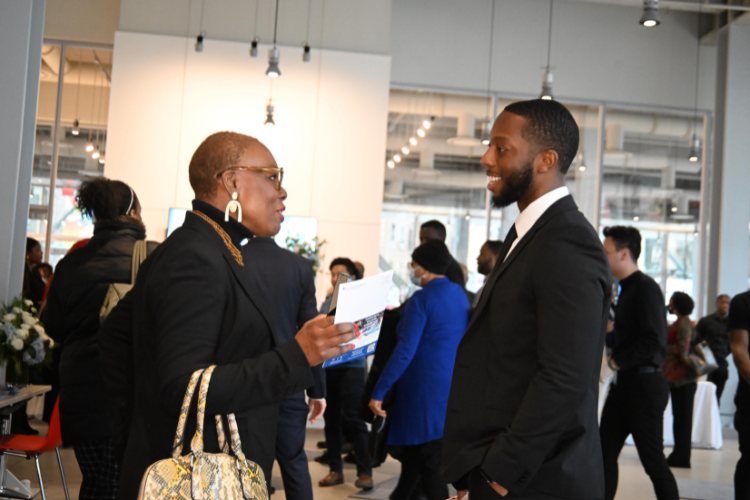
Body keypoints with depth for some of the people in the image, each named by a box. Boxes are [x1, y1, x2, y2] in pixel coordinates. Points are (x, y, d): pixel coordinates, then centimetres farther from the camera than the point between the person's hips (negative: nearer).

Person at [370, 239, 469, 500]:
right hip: (452, 389, 8)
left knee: (429, 464, 1)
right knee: (414, 453, 19)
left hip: (427, 391, -8)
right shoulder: (460, 295, 8)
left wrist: (378, 392, -17)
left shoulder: (422, 299, -15)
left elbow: (404, 352, -21)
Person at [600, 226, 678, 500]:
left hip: (644, 385, -9)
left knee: (653, 460, 0)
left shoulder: (646, 288, -14)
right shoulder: (627, 289, 14)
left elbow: (654, 341, -23)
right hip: (625, 383, 9)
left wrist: (616, 362, -17)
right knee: (606, 453, 9)